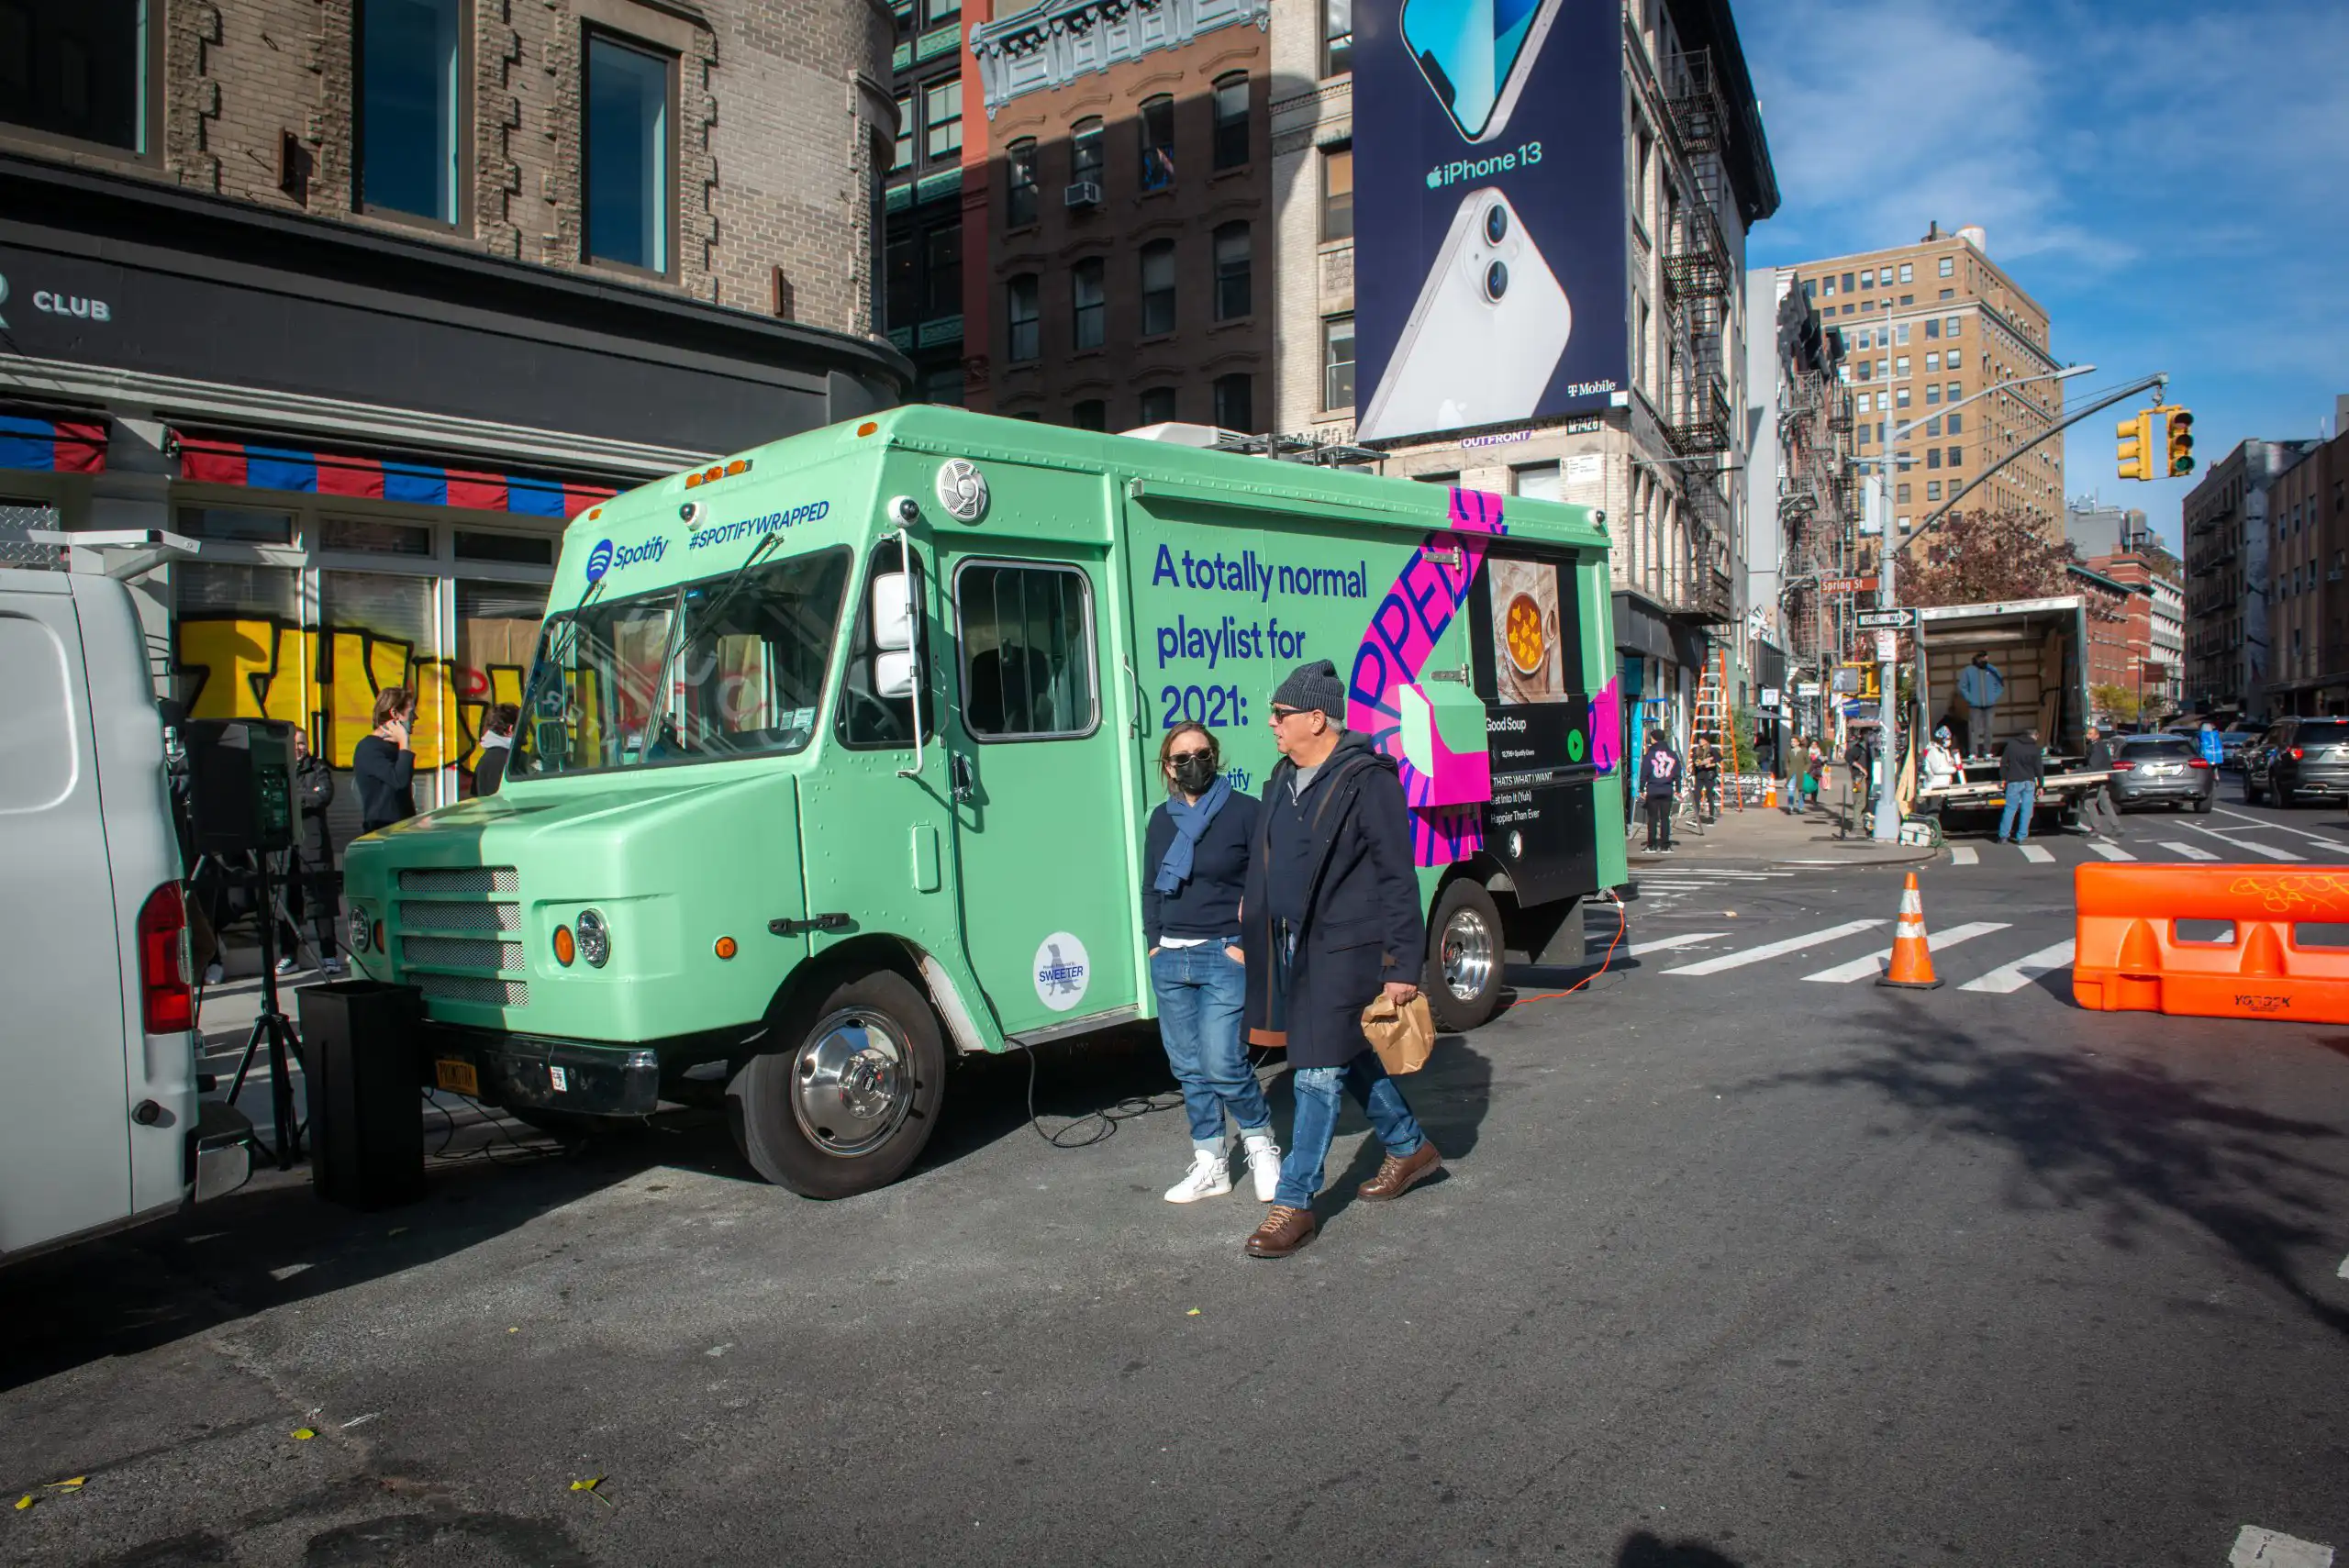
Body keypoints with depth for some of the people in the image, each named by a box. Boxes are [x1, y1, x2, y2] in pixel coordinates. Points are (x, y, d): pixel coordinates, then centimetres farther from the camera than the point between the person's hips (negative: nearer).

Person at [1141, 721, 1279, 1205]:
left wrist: (1250, 944, -11)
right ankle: (1210, 1165, 20)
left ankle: (1261, 1144, 15)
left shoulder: (1245, 811, -5)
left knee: (1223, 1064, -10)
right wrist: (1154, 943, 9)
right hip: (1170, 961, 6)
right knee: (1189, 1068, 9)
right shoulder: (1161, 820, 11)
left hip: (1226, 956, -5)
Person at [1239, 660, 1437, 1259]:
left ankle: (1294, 1203, 2)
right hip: (1294, 946, 9)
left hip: (1347, 949, -9)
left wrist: (1402, 965, -17)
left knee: (1318, 1074, -6)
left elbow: (1397, 880, -15)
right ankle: (1410, 1148, 40)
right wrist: (1252, 908, 18)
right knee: (1352, 1057, 21)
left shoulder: (1368, 781, -14)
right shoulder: (1282, 779, 11)